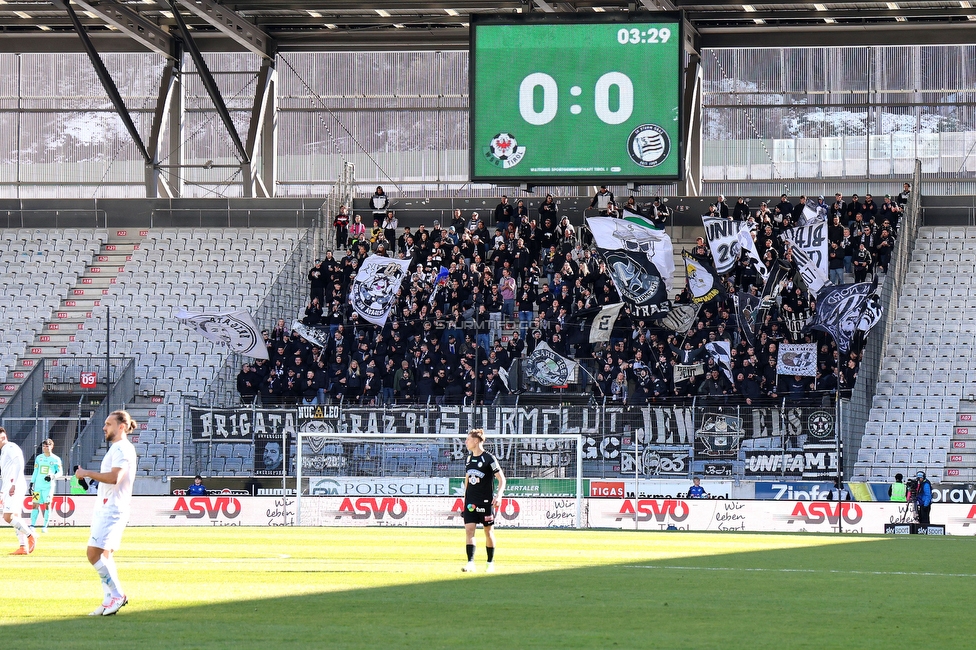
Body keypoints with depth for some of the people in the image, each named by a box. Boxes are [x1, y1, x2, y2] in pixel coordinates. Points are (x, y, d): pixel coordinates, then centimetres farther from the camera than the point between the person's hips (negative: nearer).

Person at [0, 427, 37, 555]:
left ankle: (30, 535, -11)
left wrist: (13, 485, -28)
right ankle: (23, 547, 7)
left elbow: (19, 465, -21)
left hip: (15, 487, -11)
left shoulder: (11, 448, -7)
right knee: (14, 518, 8)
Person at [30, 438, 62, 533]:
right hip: (38, 485, 3)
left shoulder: (55, 459, 2)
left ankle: (45, 526, -4)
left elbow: (60, 472, 3)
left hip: (48, 486, -3)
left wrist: (53, 477, -17)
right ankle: (32, 526, -2)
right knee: (35, 504, -2)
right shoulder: (38, 458, 13)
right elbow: (35, 472, 17)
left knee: (47, 504, -9)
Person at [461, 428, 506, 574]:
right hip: (471, 501, 5)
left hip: (486, 501, -5)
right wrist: (465, 498, 20)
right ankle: (470, 563, -13)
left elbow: (502, 479, -9)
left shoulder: (489, 459, -9)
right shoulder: (469, 459, 9)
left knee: (489, 532, 5)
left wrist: (499, 495, -22)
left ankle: (490, 563, 18)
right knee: (469, 529, -9)